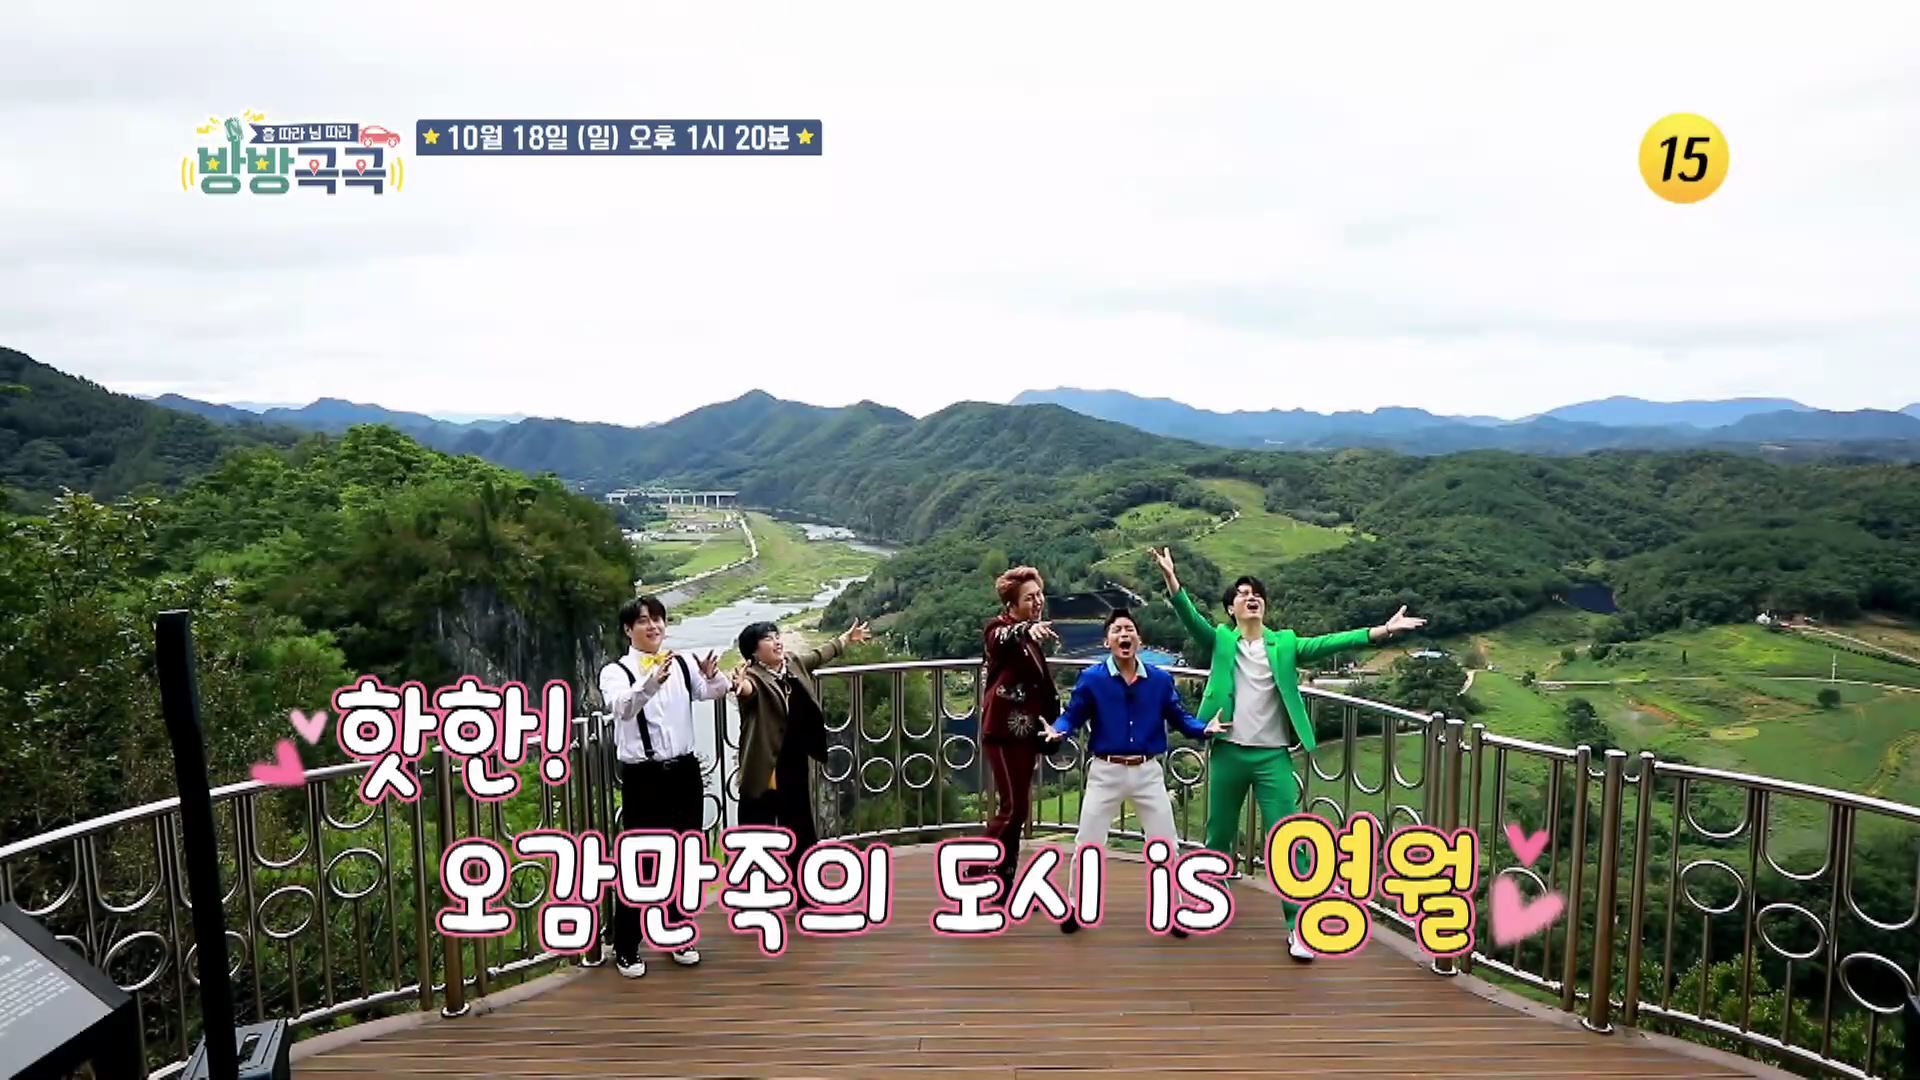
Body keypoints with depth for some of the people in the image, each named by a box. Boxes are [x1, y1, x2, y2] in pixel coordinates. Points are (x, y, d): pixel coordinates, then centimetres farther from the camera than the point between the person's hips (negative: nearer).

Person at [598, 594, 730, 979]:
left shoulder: (682, 665, 5)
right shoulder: (616, 671, -7)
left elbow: (715, 692, -8)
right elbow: (622, 706, -27)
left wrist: (713, 675, -31)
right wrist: (652, 680, -46)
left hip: (684, 771, 4)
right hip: (642, 777, -4)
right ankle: (626, 948, 15)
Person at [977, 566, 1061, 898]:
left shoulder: (1032, 638, 15)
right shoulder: (999, 628, -10)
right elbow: (1003, 638, -36)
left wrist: (1047, 732, 21)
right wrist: (1028, 628, -58)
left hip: (1025, 733, 8)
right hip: (1004, 732, -8)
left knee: (1016, 808, 11)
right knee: (1013, 808, -9)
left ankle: (1004, 884, 19)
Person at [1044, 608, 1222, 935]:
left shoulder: (1160, 680, -3)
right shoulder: (1091, 678, -9)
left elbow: (1179, 717, 3)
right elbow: (1072, 715, -6)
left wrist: (1205, 729, -14)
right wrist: (1057, 731, -26)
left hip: (1147, 771, 2)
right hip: (1106, 771, -2)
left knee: (1166, 844, 10)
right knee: (1087, 843, 8)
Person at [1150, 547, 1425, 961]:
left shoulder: (1285, 643, 5)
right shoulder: (1221, 640, 2)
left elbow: (1327, 643, -5)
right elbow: (1190, 618, -13)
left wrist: (1381, 631, -16)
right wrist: (1171, 578, -29)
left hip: (1273, 756, 0)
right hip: (1228, 753, 0)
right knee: (1219, 834, 14)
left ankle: (1298, 927, 4)